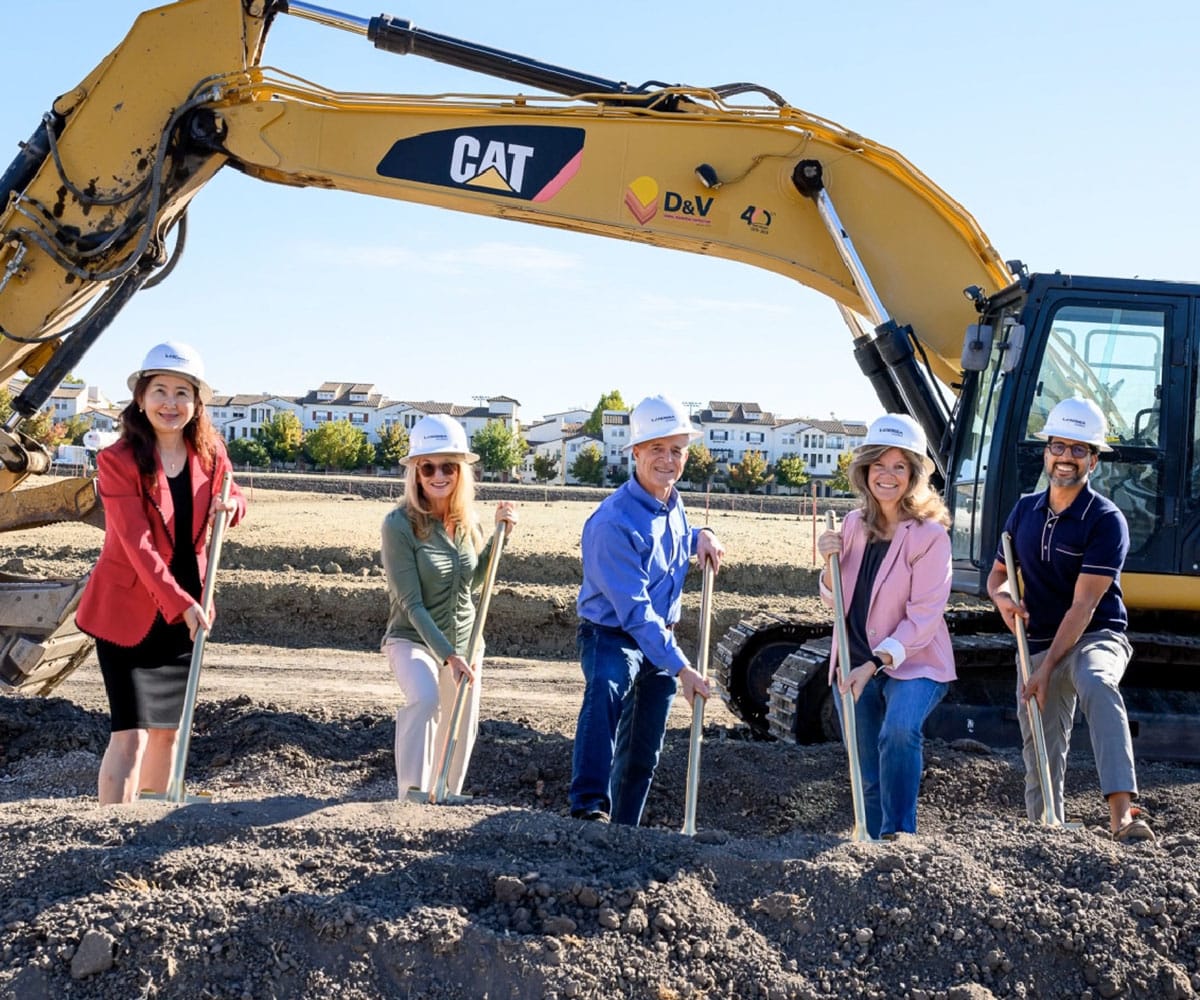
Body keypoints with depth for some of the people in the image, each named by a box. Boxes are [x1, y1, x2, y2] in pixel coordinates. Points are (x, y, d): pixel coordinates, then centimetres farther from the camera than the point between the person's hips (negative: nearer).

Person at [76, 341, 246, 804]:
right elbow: (138, 545, -22)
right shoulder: (118, 460, -16)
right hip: (128, 611, -5)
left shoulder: (209, 452, -1)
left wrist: (232, 503, -8)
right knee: (131, 733, -10)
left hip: (186, 611, 5)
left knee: (169, 728, 14)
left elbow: (232, 494, 17)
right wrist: (182, 605, -29)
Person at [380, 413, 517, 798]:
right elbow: (411, 604, -20)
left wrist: (500, 534, -4)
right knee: (424, 697, -35)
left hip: (464, 641, 6)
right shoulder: (399, 523, -19)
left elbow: (474, 579, 8)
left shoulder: (467, 518, -2)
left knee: (460, 735, 12)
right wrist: (448, 655, -26)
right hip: (412, 638, -6)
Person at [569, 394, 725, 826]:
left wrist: (700, 535, 3)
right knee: (606, 690, -39)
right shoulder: (613, 521, -25)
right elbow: (634, 610, -29)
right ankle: (589, 809, -48)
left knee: (643, 754, 13)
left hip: (661, 638, 8)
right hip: (612, 635, -8)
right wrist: (680, 668, -31)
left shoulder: (673, 504, 1)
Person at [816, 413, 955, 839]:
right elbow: (835, 600, 12)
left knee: (898, 731, -34)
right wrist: (830, 563, -8)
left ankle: (899, 834, -23)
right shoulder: (854, 524, 4)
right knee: (868, 780, 11)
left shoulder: (930, 535, -13)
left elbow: (923, 616, -17)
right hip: (854, 664, 5)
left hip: (914, 663, -5)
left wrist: (876, 664, -24)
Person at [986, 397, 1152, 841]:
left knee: (1096, 683, -39)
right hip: (1039, 644, 6)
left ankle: (1121, 815, -49)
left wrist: (1047, 669, -22)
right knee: (1040, 759, 7)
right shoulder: (1025, 510, 6)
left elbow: (1083, 605, -17)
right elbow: (997, 574, 17)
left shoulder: (1106, 520, -12)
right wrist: (1002, 597, -9)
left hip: (1096, 637, -6)